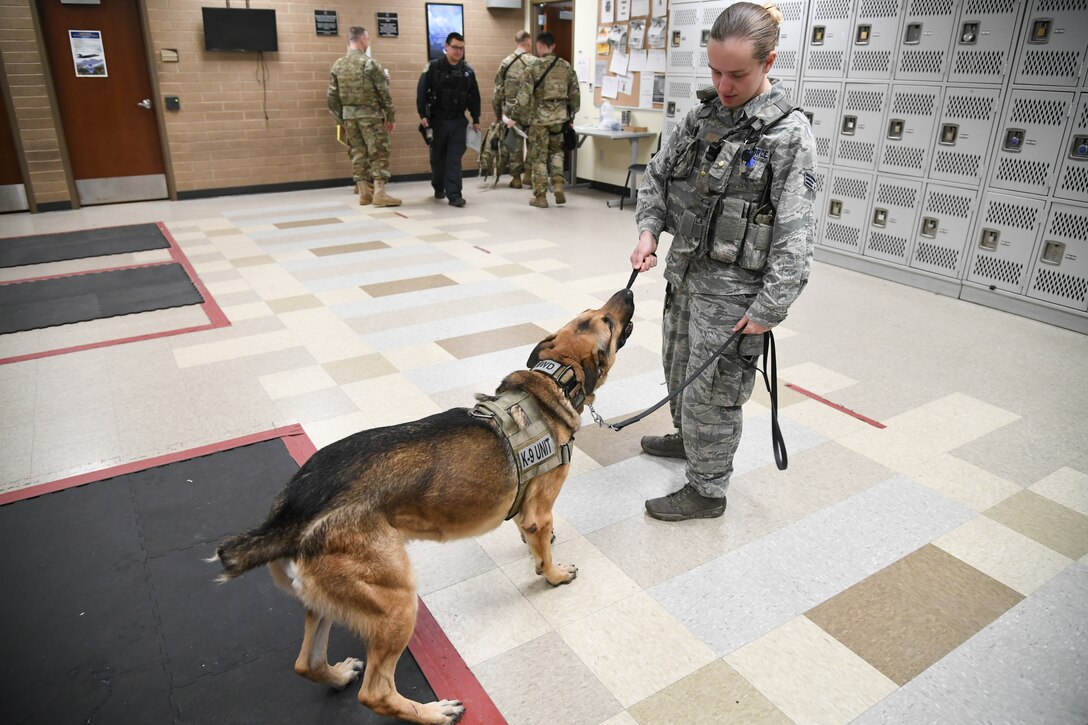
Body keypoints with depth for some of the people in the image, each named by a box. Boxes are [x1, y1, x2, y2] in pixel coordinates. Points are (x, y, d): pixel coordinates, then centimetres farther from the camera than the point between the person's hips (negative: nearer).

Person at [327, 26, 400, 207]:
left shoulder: (337, 66, 8)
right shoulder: (370, 63, -8)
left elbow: (332, 97, 8)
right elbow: (384, 93, -10)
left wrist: (340, 119, 15)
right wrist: (390, 117, -3)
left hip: (348, 116, 5)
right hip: (370, 115, -5)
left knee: (358, 153, 11)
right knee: (379, 153, -2)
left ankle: (364, 192, 12)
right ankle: (379, 193, -7)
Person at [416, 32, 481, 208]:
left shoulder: (468, 70, 6)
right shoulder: (433, 67, -4)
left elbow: (474, 97, 10)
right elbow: (421, 92, -7)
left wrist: (476, 119, 8)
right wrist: (423, 115, -15)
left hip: (458, 121, 1)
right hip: (437, 120, -1)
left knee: (455, 159, -5)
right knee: (438, 157, 12)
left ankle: (453, 194, -7)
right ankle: (438, 188, 32)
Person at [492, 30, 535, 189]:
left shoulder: (505, 62, 3)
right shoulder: (533, 62, -8)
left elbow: (498, 90, 6)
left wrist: (497, 112, 14)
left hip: (511, 110, 3)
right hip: (529, 110, -3)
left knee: (515, 144, 10)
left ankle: (516, 178, 14)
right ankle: (528, 174, 11)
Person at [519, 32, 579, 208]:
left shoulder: (534, 68, -9)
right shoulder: (566, 67, 4)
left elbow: (524, 98, -12)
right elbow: (575, 95, 7)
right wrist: (571, 114, 18)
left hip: (539, 118, -3)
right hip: (560, 117, 4)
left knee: (538, 156, 7)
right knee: (556, 151, 23)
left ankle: (540, 196, 10)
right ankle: (558, 184, 7)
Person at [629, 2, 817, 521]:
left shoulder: (789, 133, -16)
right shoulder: (702, 115, 3)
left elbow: (795, 233, -17)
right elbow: (657, 175, 13)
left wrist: (768, 308, -19)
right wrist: (648, 230, -4)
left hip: (732, 285, -7)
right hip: (684, 269, 7)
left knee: (711, 391, 3)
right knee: (678, 367, 23)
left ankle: (707, 491, 21)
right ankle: (687, 438, 49)